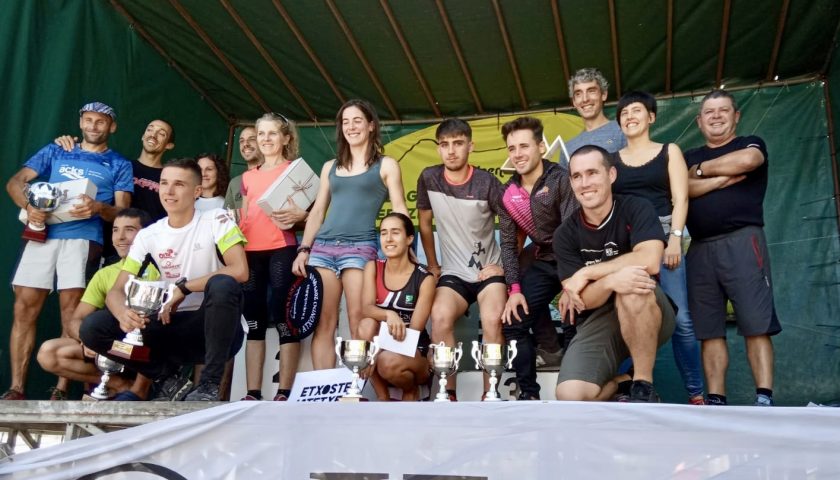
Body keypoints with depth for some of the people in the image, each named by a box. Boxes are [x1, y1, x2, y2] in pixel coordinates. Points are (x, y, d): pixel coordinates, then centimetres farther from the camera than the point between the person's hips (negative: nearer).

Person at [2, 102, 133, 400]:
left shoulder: (119, 165, 17)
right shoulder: (55, 151, 23)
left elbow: (122, 212, 6)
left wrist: (98, 208, -16)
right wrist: (28, 206, -8)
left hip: (83, 238, -2)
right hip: (42, 235, 3)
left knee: (71, 315, -11)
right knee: (24, 309, -5)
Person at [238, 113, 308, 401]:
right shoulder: (248, 177, 20)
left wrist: (298, 216, -19)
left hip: (282, 251, -5)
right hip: (251, 252, 5)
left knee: (283, 318, -7)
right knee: (254, 322, 6)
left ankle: (284, 392, -4)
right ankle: (253, 392, 9)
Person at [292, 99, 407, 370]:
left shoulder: (386, 165, 8)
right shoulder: (330, 167, 20)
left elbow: (399, 211, 3)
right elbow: (317, 211, 19)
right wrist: (304, 249, 9)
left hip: (359, 248, -4)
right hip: (322, 247, 4)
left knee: (359, 323, -10)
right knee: (323, 323, 0)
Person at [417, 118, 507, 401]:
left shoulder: (486, 182, -12)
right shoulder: (429, 178, -4)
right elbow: (424, 223, 10)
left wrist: (505, 264, -5)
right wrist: (432, 265, 11)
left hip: (489, 270, -2)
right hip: (453, 273, 2)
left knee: (492, 321, -28)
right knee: (440, 318, -27)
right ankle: (449, 394, -14)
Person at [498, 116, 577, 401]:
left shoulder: (561, 180, -17)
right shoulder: (509, 193, 1)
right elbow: (508, 243, 4)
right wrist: (514, 288, -6)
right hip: (545, 263, 6)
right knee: (513, 321, -2)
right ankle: (528, 394, 8)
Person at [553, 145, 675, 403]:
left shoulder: (637, 208, -8)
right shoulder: (565, 234, -2)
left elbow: (649, 262, -26)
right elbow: (584, 300, -10)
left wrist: (586, 273, -19)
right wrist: (610, 280, -34)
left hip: (650, 316, -2)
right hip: (598, 322, 2)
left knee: (631, 289, -37)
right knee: (570, 395, -24)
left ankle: (644, 388, -19)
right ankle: (616, 386, 11)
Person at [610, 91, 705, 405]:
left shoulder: (669, 152, 13)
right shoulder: (612, 159, 15)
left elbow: (680, 199, 4)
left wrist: (675, 238, -9)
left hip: (662, 236, -1)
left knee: (680, 319, -8)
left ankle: (696, 393, -1)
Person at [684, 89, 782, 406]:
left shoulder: (751, 144, 14)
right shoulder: (689, 157, 23)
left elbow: (746, 160, -12)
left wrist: (702, 169, 2)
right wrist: (724, 178, -7)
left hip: (742, 241, -4)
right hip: (700, 249, 4)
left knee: (756, 324, -10)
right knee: (709, 330, 0)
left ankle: (764, 399, -11)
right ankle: (715, 400, 1)